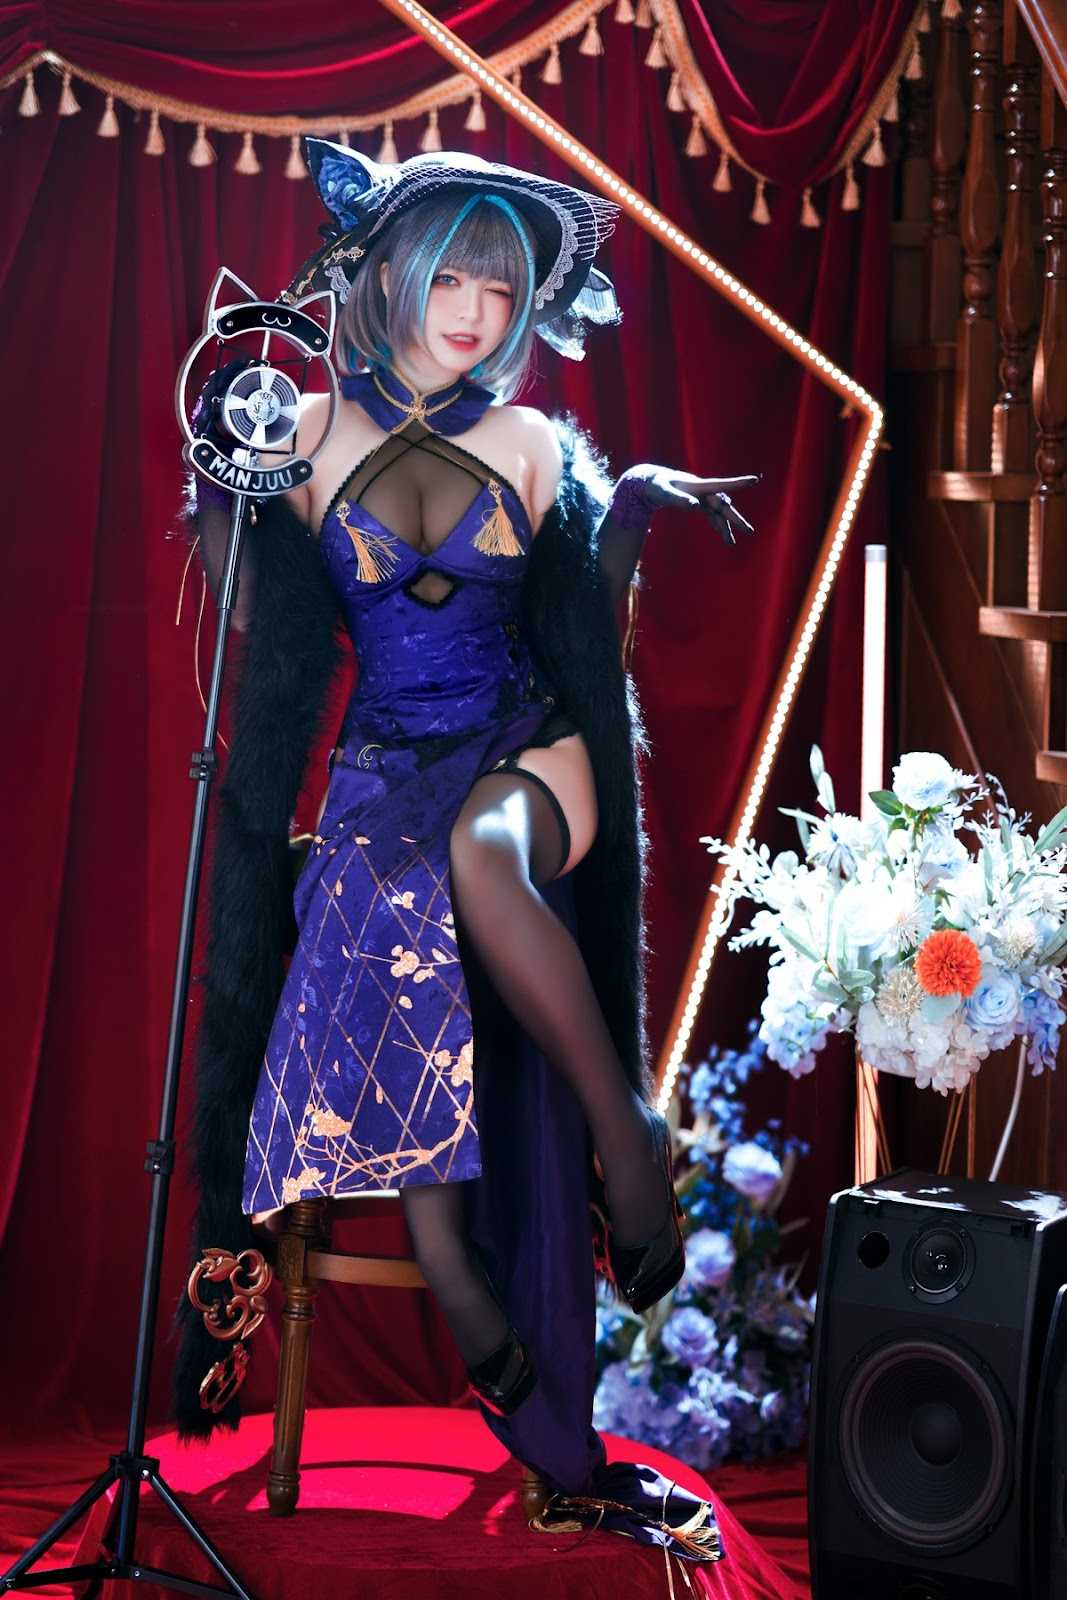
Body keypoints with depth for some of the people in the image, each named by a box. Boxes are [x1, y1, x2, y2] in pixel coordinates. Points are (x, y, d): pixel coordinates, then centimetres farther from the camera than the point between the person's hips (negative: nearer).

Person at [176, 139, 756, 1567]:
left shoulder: (537, 447, 9)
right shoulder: (309, 436, 8)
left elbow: (589, 628, 8)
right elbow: (254, 622, 3)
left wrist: (635, 509, -2)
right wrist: (223, 457, -1)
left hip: (528, 750, -1)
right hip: (388, 767, 1)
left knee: (477, 850, -38)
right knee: (397, 948, -28)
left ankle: (628, 1122, -26)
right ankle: (449, 1260, -22)